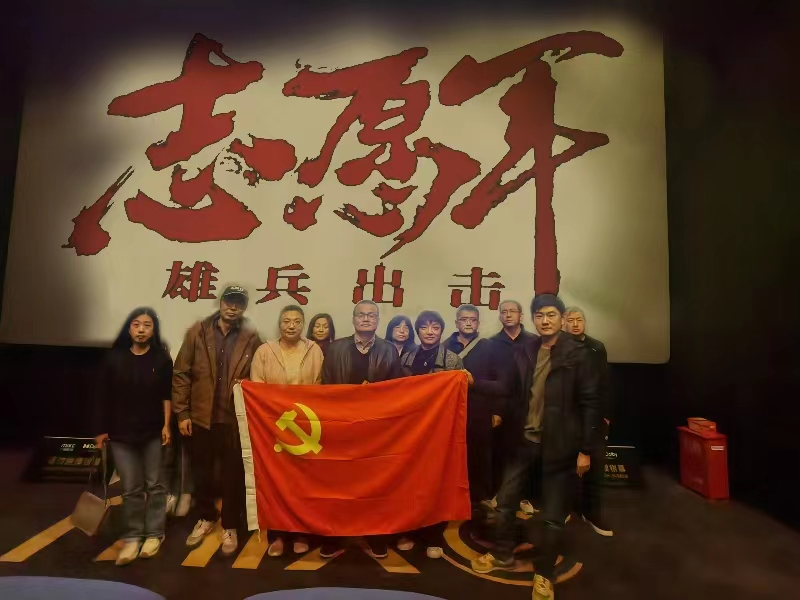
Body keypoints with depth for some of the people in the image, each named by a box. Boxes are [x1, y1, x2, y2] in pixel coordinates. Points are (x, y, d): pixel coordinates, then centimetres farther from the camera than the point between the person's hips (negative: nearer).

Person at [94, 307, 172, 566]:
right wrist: (102, 429, 4)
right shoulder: (115, 358, 2)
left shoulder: (162, 359, -1)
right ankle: (132, 537, 18)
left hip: (153, 432, -1)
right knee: (131, 489, 7)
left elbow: (167, 395, -2)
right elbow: (105, 397, 5)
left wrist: (166, 425, -8)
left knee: (154, 485, 8)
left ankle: (154, 534, 20)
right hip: (121, 433, 1)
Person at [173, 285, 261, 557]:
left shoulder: (251, 338, -5)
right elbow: (181, 374, -1)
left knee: (233, 475, 10)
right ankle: (206, 517, 40)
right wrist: (182, 412, -3)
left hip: (235, 419, -1)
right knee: (202, 472, 18)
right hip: (201, 416, 2)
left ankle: (230, 527, 29)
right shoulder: (197, 332, -3)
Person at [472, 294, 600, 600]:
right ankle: (503, 555, 37)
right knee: (505, 501, 14)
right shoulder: (526, 350, 3)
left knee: (554, 516, 9)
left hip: (559, 446, -4)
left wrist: (586, 449, -9)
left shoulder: (577, 354, -9)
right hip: (526, 441, 4)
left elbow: (590, 403, -8)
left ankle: (544, 574, 31)